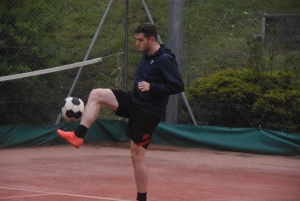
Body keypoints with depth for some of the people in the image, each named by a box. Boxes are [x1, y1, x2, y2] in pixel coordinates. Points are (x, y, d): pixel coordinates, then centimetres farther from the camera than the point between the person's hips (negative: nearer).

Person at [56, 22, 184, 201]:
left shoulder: (165, 59, -18)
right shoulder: (147, 56, 9)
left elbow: (178, 86, -22)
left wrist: (151, 87, -26)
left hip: (147, 112, -8)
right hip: (134, 101, 9)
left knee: (137, 156, -3)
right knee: (96, 94, -6)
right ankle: (78, 136, -9)